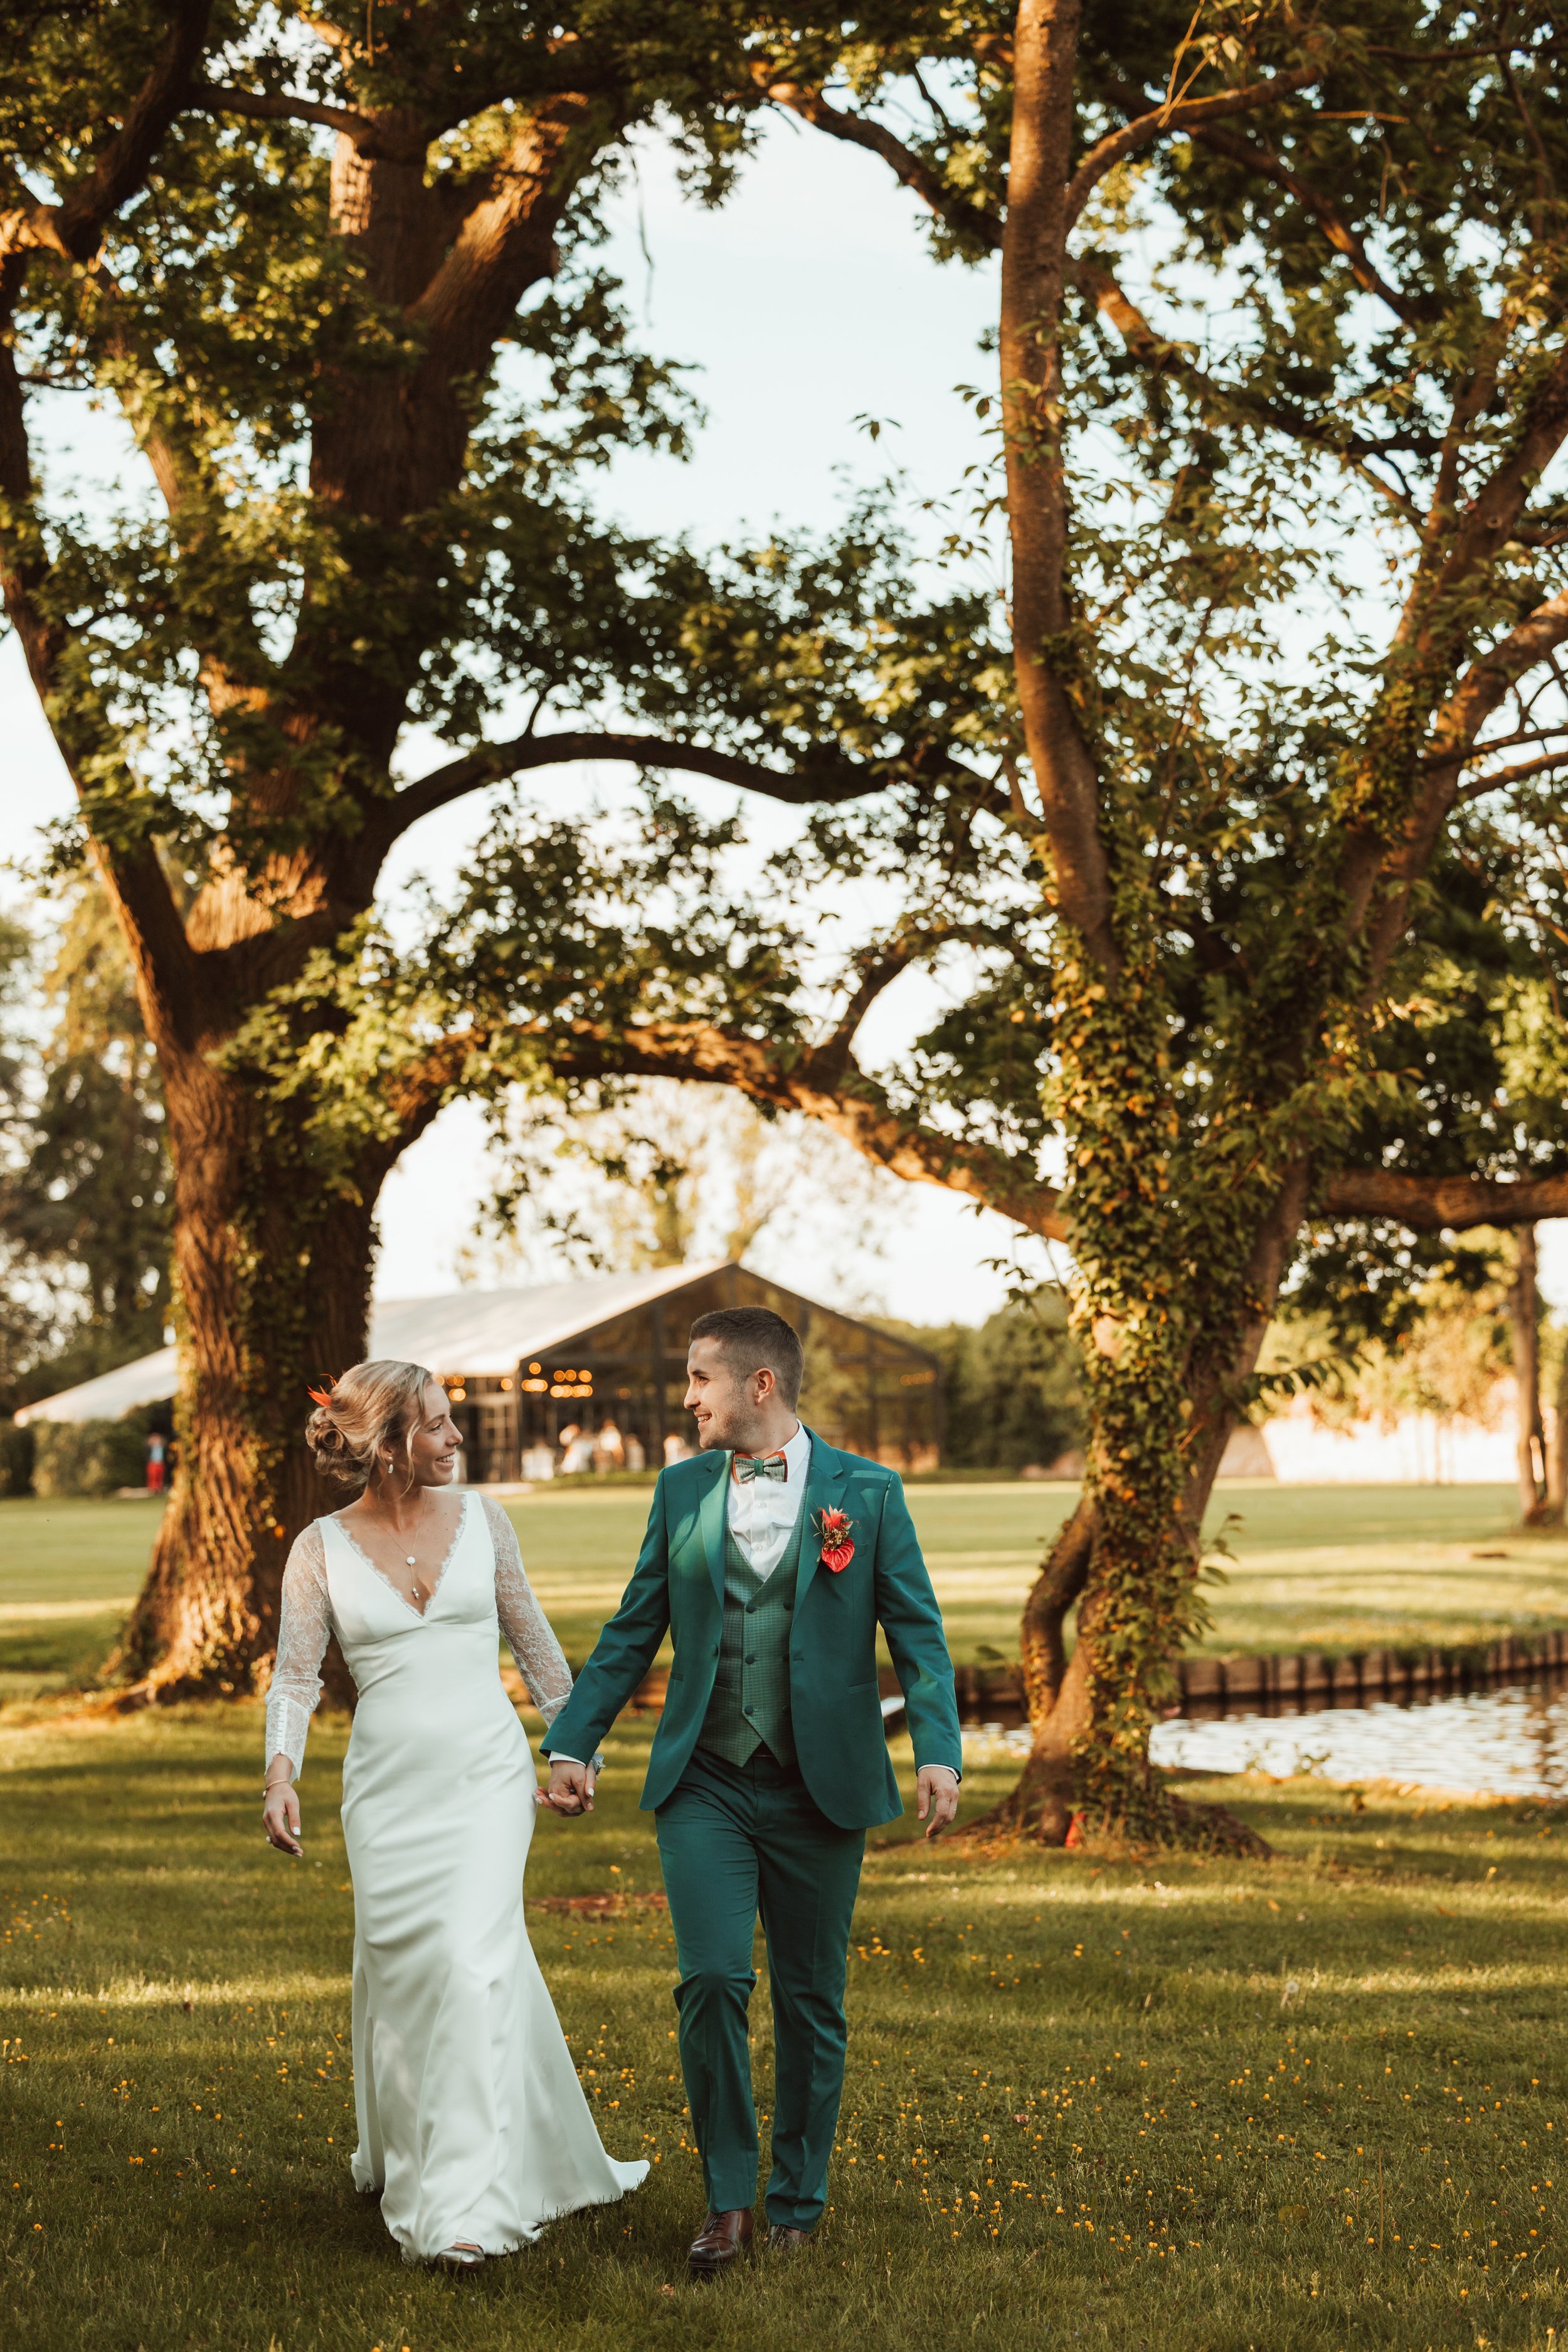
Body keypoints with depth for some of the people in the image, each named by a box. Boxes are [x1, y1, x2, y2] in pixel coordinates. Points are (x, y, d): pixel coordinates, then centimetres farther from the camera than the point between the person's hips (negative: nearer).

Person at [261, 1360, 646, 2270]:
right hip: (388, 1784, 1)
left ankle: (468, 2204, -15)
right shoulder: (322, 1549, -1)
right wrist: (282, 1774, -16)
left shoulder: (481, 1519, 3)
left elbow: (533, 1639, 13)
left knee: (476, 1962, -14)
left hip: (487, 1776, 0)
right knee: (397, 1970, 7)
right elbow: (297, 1676, -1)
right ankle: (398, 2155, 33)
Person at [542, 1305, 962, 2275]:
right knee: (712, 1980, -12)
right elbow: (633, 1631, 12)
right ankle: (728, 2197, 3)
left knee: (812, 2003, 7)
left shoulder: (867, 1492, 0)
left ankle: (796, 2202, 23)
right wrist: (574, 1741, 8)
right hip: (704, 1784, 1)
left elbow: (918, 1632, -2)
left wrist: (939, 1752, -15)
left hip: (820, 1790, -1)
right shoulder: (682, 1490, 7)